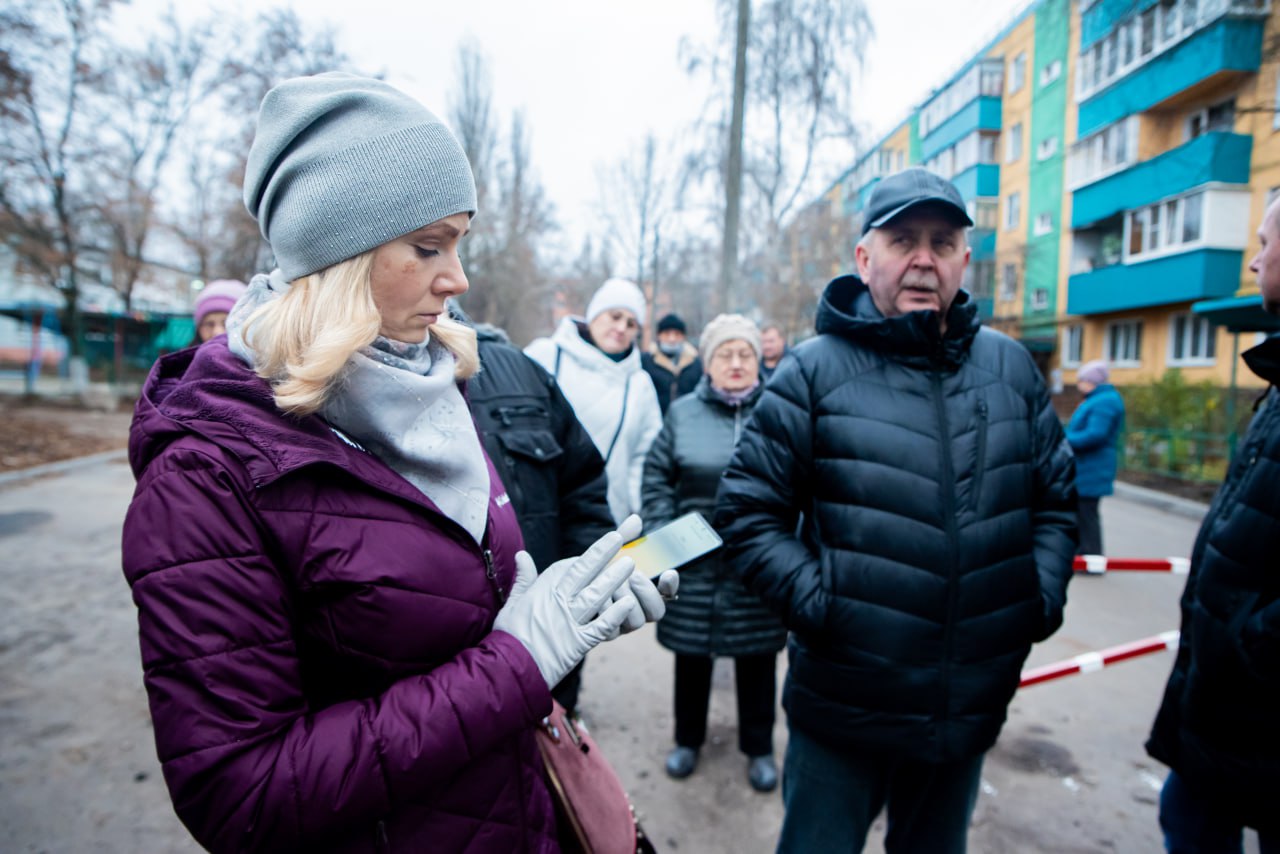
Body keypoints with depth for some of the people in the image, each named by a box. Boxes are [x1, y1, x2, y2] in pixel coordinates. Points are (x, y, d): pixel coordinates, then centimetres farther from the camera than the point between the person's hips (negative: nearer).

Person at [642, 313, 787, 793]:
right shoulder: (682, 413, 1)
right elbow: (656, 478, 2)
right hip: (695, 563, 1)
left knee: (757, 658, 14)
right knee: (692, 655, 16)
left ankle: (759, 749, 36)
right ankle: (688, 740, 39)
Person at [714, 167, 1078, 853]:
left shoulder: (1012, 367, 4)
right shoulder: (815, 370, -10)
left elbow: (1057, 499, 14)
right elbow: (748, 511, -10)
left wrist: (1043, 596, 1)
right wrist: (817, 605, -18)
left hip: (974, 710, 4)